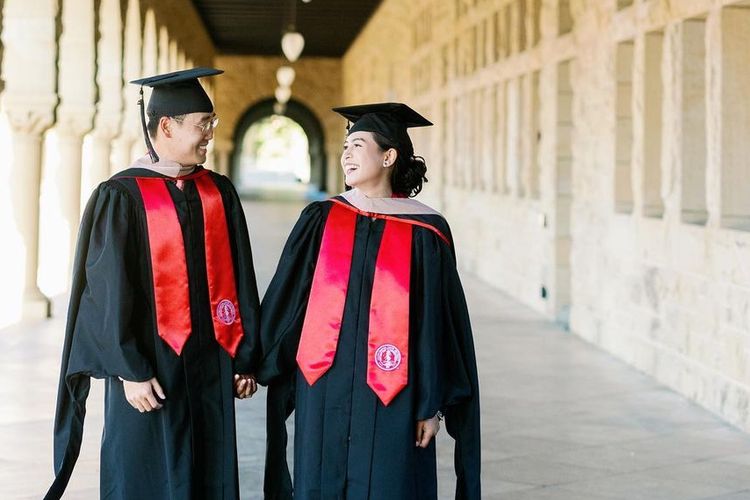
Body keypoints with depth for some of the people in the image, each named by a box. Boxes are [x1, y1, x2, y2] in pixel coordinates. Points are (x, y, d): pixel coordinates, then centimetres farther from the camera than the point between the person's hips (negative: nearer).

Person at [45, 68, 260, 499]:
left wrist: (245, 358, 6)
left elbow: (239, 281, 8)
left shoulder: (219, 193, 7)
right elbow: (110, 291, -11)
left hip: (211, 366, 5)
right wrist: (131, 371, -15)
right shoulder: (122, 196, -8)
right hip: (150, 366, -4)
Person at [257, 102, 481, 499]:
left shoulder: (425, 231, -3)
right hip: (323, 388, 3)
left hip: (392, 394, -3)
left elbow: (438, 322, -3)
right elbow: (283, 299, 9)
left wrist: (432, 403, -4)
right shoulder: (321, 218, 5)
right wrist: (263, 363, 7)